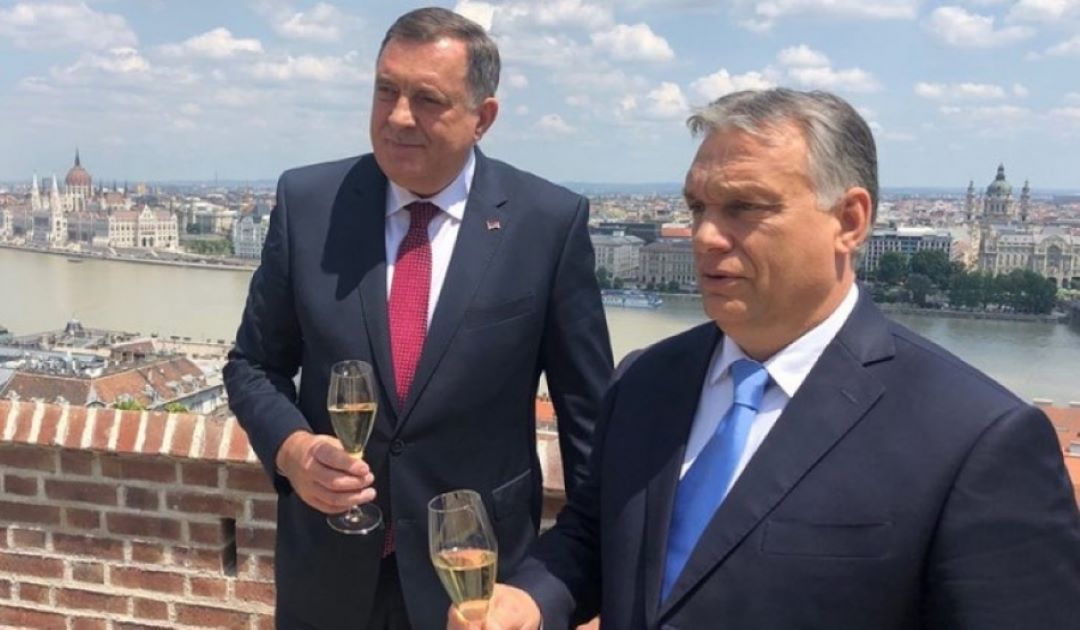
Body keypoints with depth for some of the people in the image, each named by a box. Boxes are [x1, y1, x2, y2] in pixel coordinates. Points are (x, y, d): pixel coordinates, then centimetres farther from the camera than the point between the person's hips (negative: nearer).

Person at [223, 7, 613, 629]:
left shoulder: (551, 222, -11)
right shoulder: (307, 201, -5)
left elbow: (588, 413, -4)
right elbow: (253, 365, 4)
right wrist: (290, 448, -16)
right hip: (326, 567, 2)